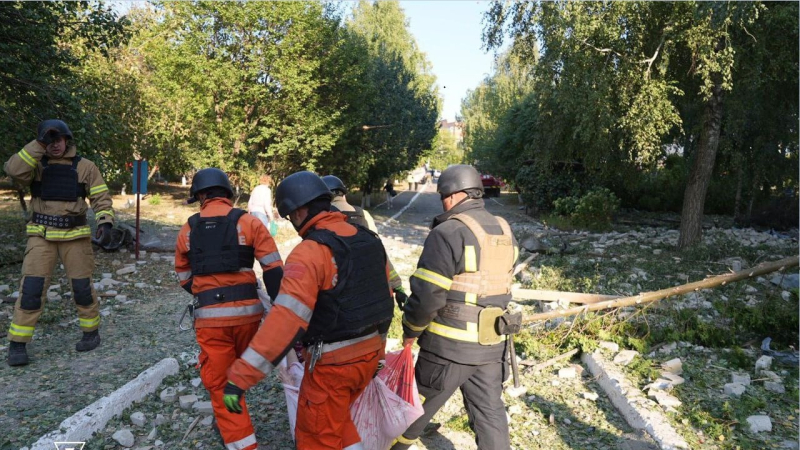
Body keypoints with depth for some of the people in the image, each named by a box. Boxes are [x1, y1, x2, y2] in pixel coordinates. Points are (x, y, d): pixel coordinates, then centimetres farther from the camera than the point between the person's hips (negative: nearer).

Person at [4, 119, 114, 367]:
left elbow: (101, 197, 0)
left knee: (82, 286, 6)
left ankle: (91, 332, 24)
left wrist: (105, 220, -17)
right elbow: (13, 170, -15)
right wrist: (38, 144, -14)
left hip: (75, 235, 0)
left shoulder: (85, 167, 3)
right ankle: (17, 344, 7)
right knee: (32, 288, -4)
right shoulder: (36, 164, 5)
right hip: (41, 235, 1)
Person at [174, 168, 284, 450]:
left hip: (209, 317, 0)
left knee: (220, 384, 11)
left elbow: (184, 278, 16)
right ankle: (233, 423, 48)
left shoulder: (188, 229, 8)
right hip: (247, 311, 1)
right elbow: (273, 269, -7)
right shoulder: (248, 222, -1)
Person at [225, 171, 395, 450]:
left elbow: (286, 319, -30)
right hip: (369, 353, 8)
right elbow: (384, 294, 12)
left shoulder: (310, 251, -21)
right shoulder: (368, 239, 3)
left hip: (333, 362, -7)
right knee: (337, 419, 30)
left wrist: (240, 376, -29)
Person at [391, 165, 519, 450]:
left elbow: (427, 293, -19)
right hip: (492, 344, 6)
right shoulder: (505, 232, 6)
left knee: (416, 406, 15)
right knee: (490, 414, 15)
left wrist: (411, 331, -5)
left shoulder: (448, 232, -17)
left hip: (449, 346, -6)